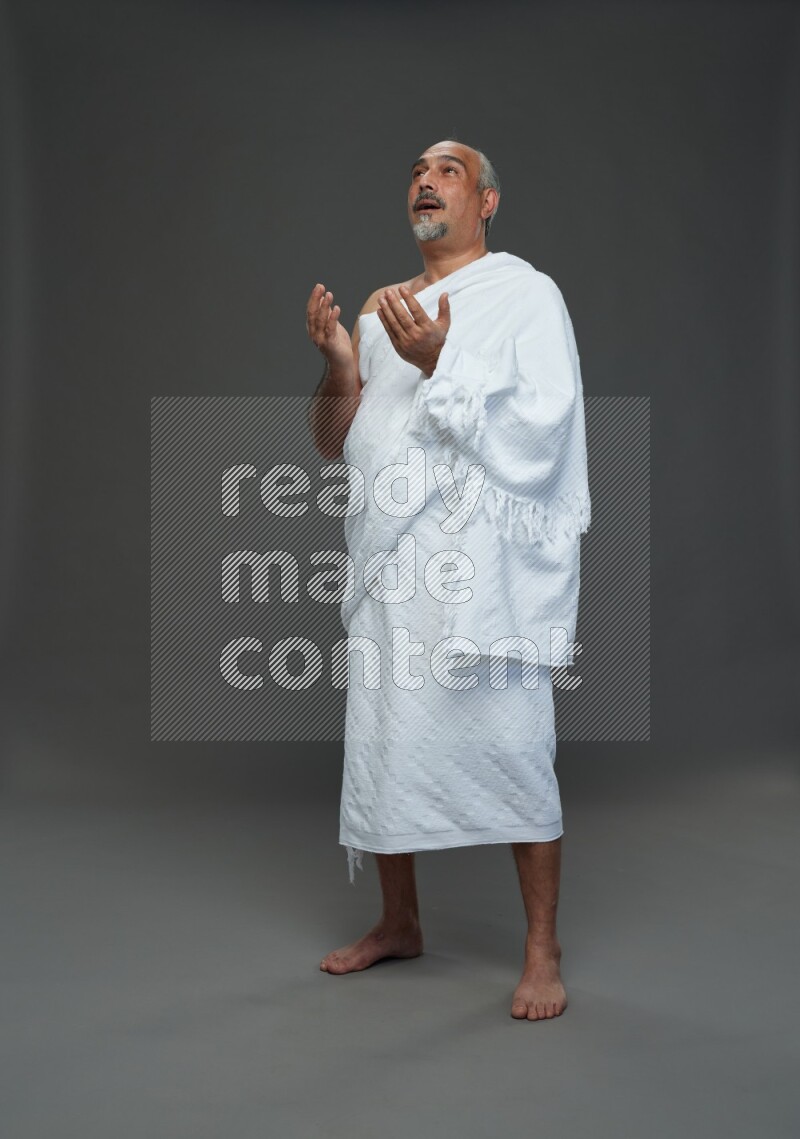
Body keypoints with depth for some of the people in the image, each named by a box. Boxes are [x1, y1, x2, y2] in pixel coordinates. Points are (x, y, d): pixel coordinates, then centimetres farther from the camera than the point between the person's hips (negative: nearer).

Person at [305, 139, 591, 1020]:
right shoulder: (381, 310, 16)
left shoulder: (525, 295, -1)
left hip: (485, 567, -6)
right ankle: (398, 924, 29)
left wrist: (437, 365, -20)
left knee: (511, 751, -5)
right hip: (391, 568, 6)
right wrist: (340, 370, -4)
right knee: (382, 748, 11)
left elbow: (534, 431, -12)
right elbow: (333, 443, 14)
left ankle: (543, 950, 9)